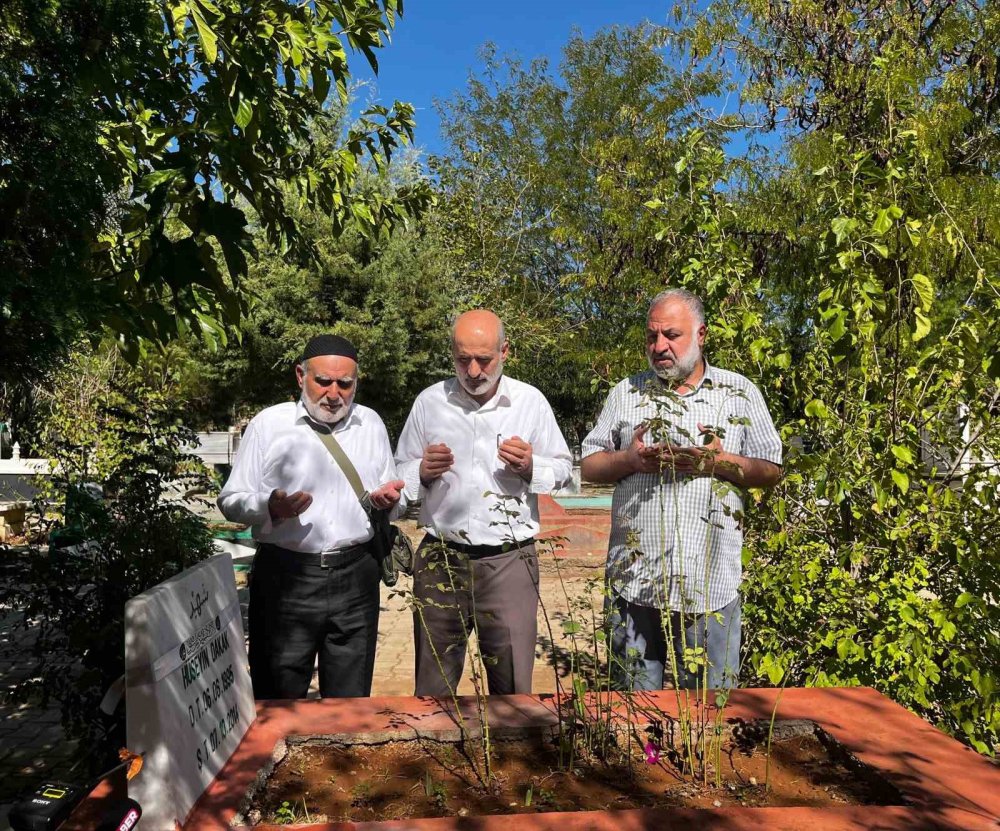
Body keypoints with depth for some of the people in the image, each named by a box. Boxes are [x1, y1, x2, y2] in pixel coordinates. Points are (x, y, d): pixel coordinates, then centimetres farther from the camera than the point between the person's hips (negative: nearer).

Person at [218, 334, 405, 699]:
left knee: (351, 698, 14)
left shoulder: (371, 424, 11)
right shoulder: (269, 424, 0)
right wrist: (271, 507, -20)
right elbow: (231, 501, 0)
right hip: (285, 577, -2)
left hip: (355, 577, 3)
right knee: (279, 697, 8)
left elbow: (391, 501, 18)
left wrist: (390, 500, -5)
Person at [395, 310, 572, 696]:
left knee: (512, 685, 9)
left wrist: (531, 466, -13)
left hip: (510, 561, -1)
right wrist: (423, 471, -12)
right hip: (440, 560, 1)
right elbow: (400, 473, 10)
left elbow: (562, 468, 8)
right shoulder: (429, 402, 3)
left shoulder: (531, 401, 2)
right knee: (433, 686, 13)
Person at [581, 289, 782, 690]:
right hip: (634, 579, 1)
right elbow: (588, 466, 10)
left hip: (710, 584, -1)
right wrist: (629, 460, -10)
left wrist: (721, 462, -12)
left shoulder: (740, 393, 6)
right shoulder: (626, 393, 9)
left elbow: (771, 471, 6)